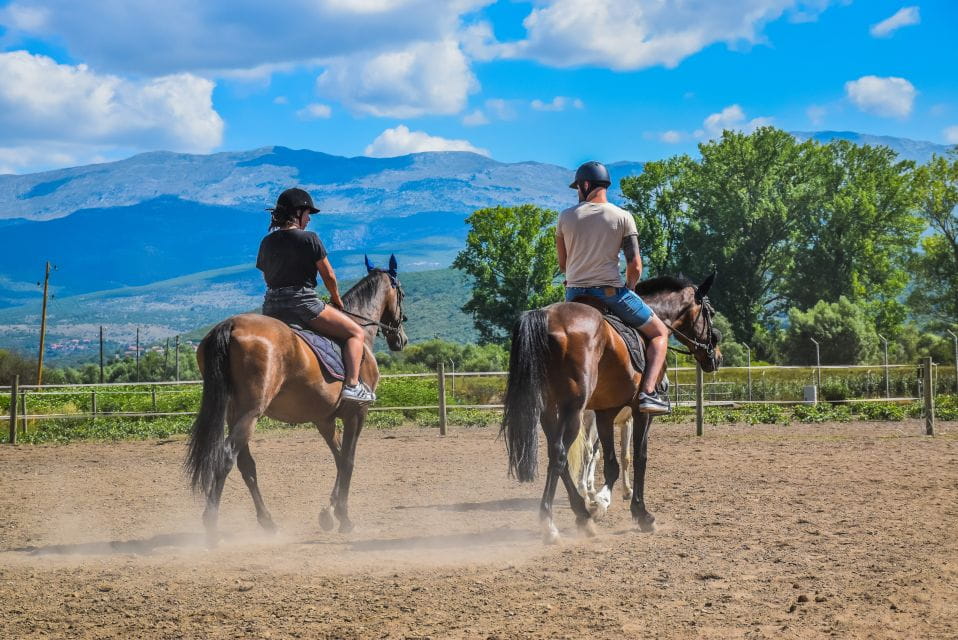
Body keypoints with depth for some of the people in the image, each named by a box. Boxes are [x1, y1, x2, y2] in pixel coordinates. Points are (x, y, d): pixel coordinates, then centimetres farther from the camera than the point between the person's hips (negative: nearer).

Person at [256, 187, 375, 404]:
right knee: (356, 333, 1)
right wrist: (337, 301, 15)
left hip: (271, 309, 6)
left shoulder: (266, 242, 11)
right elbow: (329, 276, -1)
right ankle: (352, 385, -15)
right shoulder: (309, 239, -7)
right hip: (303, 304, -6)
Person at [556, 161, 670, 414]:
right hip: (611, 291, -3)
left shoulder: (566, 216, 3)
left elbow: (562, 263, 10)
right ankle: (648, 392, -8)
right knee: (659, 332, 11)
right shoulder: (622, 217, -3)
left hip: (574, 293, 3)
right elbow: (635, 266, -6)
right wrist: (628, 290, 10)